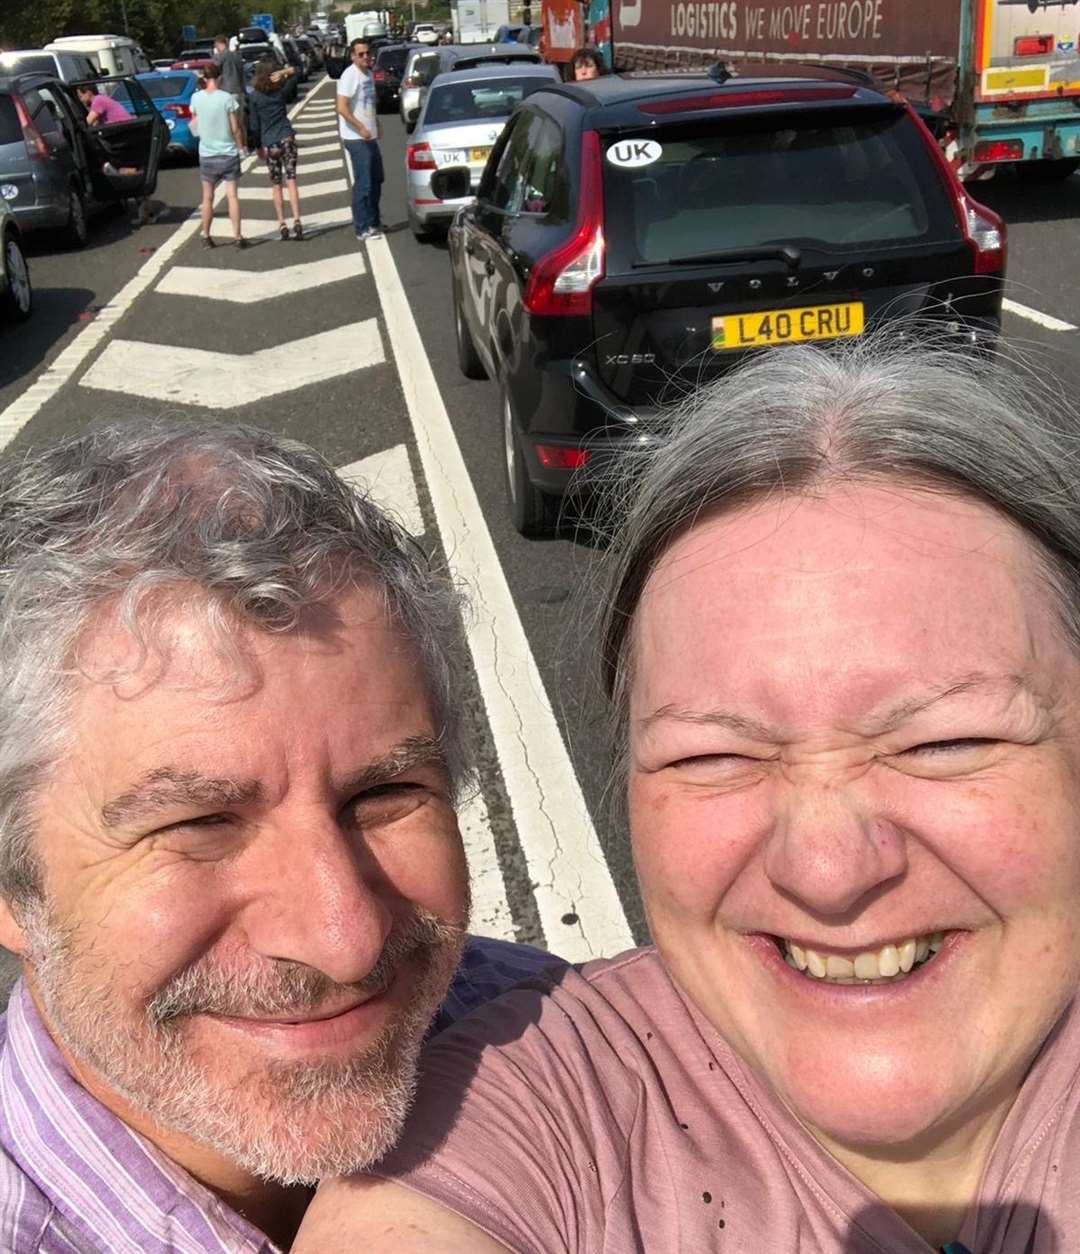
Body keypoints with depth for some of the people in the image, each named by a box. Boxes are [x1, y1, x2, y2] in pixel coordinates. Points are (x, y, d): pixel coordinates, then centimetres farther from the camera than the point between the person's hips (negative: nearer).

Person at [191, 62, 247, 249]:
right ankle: (237, 236, -3)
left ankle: (206, 236, 18)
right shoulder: (227, 99, -11)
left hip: (207, 154, 2)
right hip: (228, 153, -2)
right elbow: (236, 129, -8)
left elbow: (195, 123, 10)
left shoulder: (196, 98, -4)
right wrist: (240, 147, 5)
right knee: (232, 195, 1)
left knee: (208, 198, 13)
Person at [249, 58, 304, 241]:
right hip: (287, 139, 1)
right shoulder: (282, 90, 2)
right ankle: (297, 221, -15)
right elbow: (295, 71, 18)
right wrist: (284, 72, 0)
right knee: (291, 181, -3)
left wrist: (258, 146, 9)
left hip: (269, 144, -1)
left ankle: (282, 224, 3)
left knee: (276, 186, 7)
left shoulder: (255, 96, -3)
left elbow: (254, 124, -1)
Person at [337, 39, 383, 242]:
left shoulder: (368, 73, 11)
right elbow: (342, 108, -23)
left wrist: (376, 124, 20)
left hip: (370, 136, 9)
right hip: (356, 139, -9)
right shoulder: (350, 75, -16)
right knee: (363, 183, -7)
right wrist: (361, 128, -26)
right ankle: (362, 228, -2)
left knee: (376, 180, 17)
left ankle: (373, 222, 29)